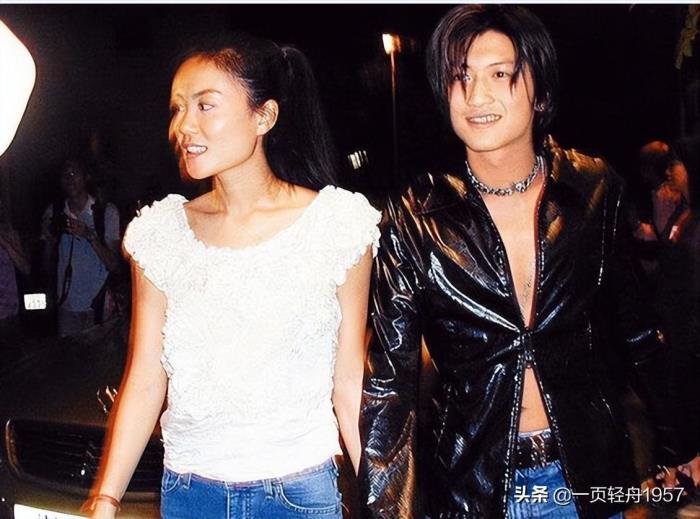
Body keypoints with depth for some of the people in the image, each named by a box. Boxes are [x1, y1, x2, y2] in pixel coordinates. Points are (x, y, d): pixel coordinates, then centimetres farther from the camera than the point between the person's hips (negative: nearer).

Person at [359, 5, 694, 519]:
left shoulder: (596, 191, -6)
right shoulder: (416, 219, -13)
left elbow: (636, 327, 6)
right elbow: (389, 381, -12)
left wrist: (674, 447, 13)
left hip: (592, 475, 2)